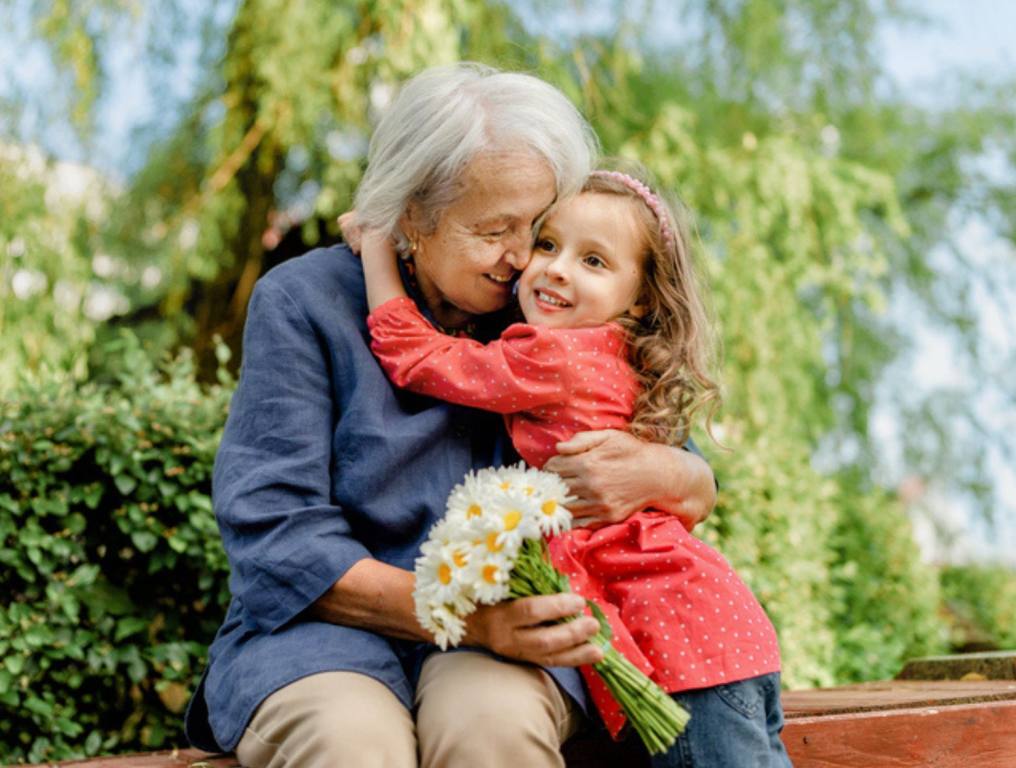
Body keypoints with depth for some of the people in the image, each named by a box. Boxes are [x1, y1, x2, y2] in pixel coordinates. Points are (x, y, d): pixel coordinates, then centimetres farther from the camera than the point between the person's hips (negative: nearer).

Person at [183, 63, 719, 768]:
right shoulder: (303, 302, -3)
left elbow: (698, 488, 13)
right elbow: (275, 536, -11)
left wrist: (661, 474, -14)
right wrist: (467, 615, -22)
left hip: (498, 635, 2)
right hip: (324, 631, -2)